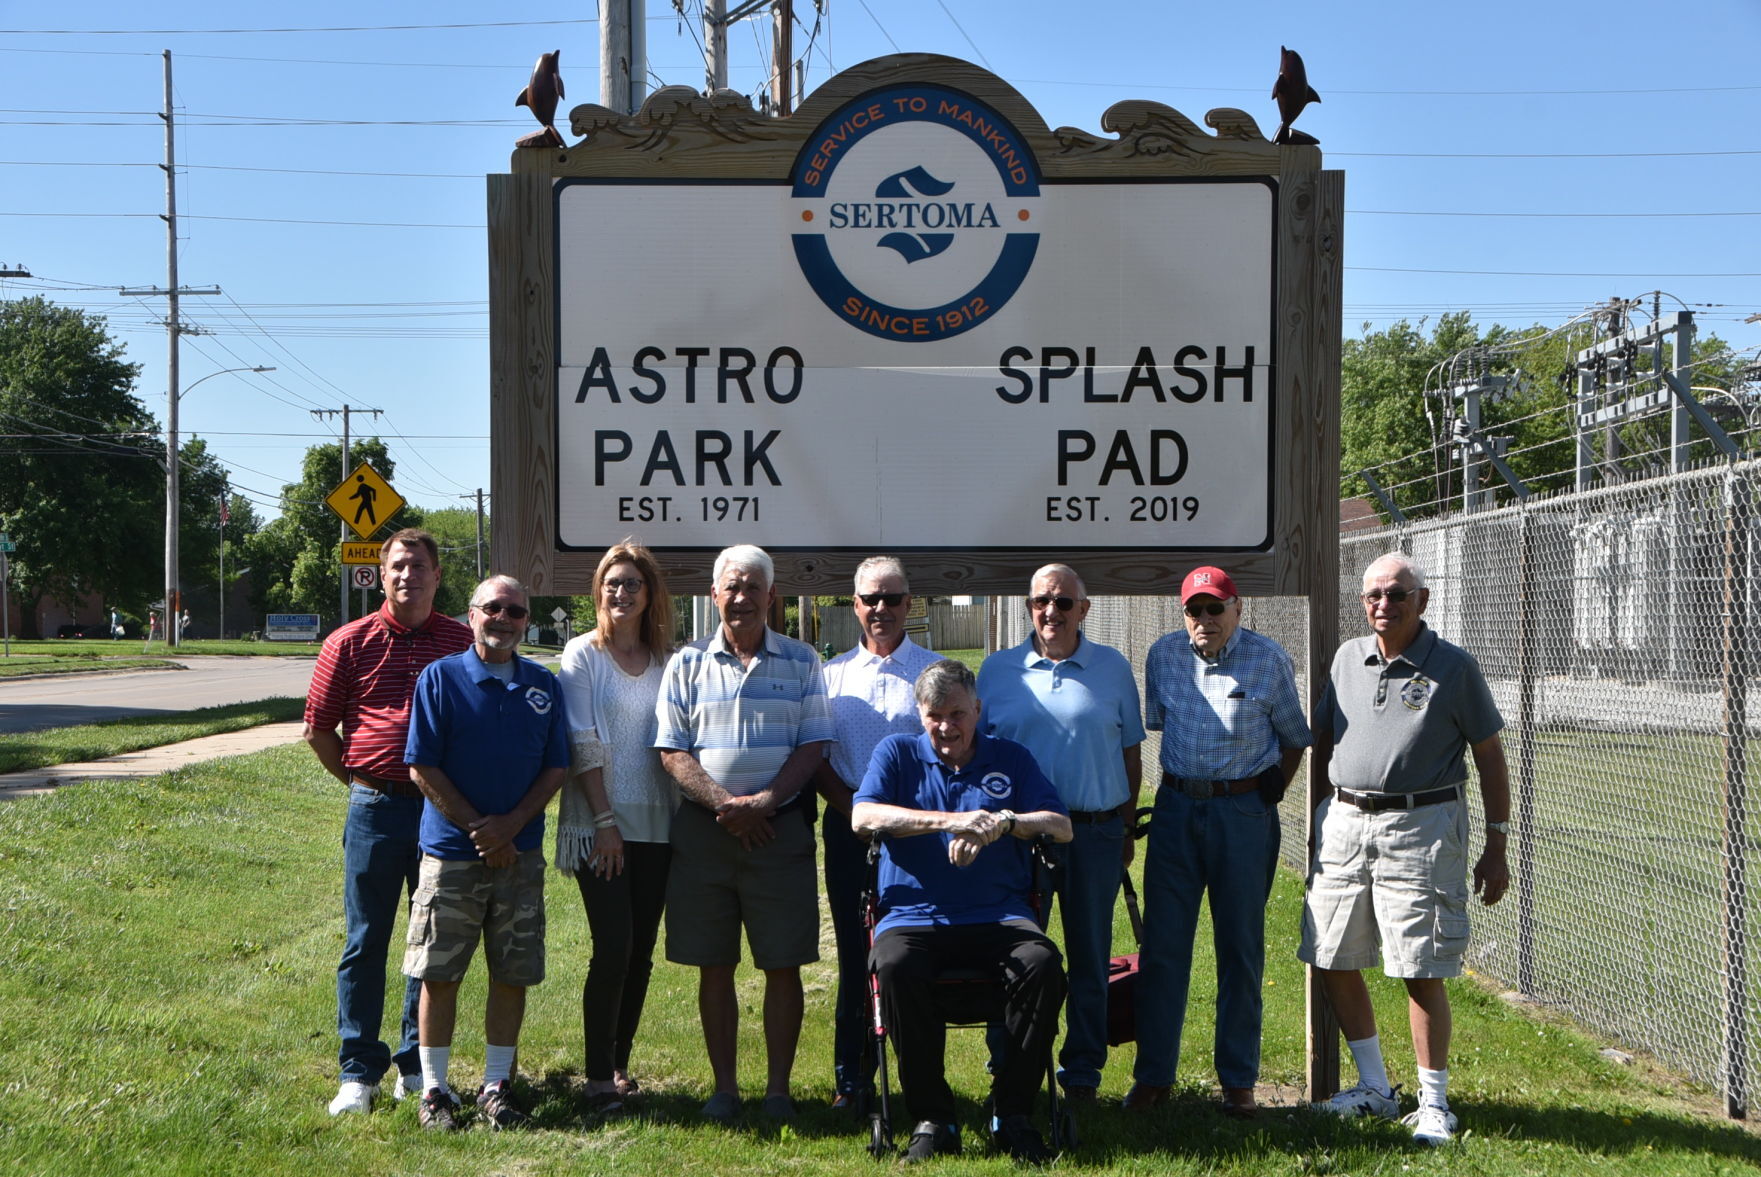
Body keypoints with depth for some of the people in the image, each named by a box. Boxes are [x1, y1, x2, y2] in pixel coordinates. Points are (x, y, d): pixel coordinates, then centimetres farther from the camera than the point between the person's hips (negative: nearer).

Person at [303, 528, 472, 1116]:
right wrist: (359, 781, 8)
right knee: (365, 942, 3)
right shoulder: (351, 642, 3)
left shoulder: (464, 643, 4)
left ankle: (417, 1064, 20)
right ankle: (359, 1071, 11)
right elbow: (318, 727, 10)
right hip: (375, 810, -1)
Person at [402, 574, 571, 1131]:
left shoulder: (544, 686, 7)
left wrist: (510, 825, -9)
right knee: (439, 974, 1)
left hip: (521, 853, 3)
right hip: (451, 850, -3)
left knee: (513, 974, 6)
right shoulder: (441, 678, -3)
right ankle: (434, 1089, 12)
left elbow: (556, 768, 6)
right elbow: (422, 767, -6)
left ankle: (497, 1086, 18)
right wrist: (478, 829, -10)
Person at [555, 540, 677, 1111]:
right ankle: (598, 1074, -2)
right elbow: (582, 745, -5)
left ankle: (619, 1063, 17)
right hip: (601, 823, -4)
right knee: (613, 946, -11)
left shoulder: (668, 658, 11)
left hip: (657, 823, 4)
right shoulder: (582, 654, 0)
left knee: (641, 950, 6)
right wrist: (604, 819, -12)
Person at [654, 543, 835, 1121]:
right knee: (714, 965, 5)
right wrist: (724, 804, -12)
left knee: (783, 964, 0)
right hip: (703, 829, 1)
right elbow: (673, 752, 2)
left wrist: (764, 802, -13)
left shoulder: (801, 662, 6)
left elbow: (812, 745, 1)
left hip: (780, 828, -1)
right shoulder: (688, 664, 7)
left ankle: (778, 1087, 10)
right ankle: (724, 1086, 15)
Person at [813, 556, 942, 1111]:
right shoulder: (831, 674, 12)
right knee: (855, 953, 4)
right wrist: (854, 809, -6)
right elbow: (816, 756, 8)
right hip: (848, 829, 2)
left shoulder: (935, 670, 6)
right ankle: (850, 1079, 10)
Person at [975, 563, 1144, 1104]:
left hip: (1095, 831, 0)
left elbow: (1130, 754, 10)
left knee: (1089, 955, 6)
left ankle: (1082, 1070, 16)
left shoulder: (1114, 668, 6)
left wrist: (1124, 830, 7)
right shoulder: (997, 670, 6)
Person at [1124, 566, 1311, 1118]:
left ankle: (1238, 1079, 13)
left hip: (1244, 813, -2)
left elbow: (1294, 737, 7)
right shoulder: (1163, 655, 4)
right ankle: (1153, 1076, 10)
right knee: (1162, 944, 2)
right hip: (1176, 808, 2)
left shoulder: (1269, 660, -4)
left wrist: (1267, 795, 1)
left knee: (1240, 947, 4)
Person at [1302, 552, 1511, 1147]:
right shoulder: (1347, 658, 10)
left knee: (1422, 972, -5)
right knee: (1333, 961, 8)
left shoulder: (1454, 667, -2)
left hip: (1420, 826, -5)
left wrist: (1496, 847, -2)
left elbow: (1490, 758, 2)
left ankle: (1433, 1103, 10)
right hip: (1344, 823, 5)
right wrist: (1323, 820, 16)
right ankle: (1374, 1088, 25)